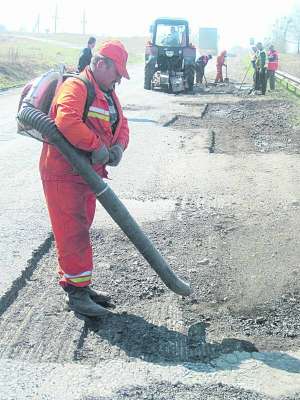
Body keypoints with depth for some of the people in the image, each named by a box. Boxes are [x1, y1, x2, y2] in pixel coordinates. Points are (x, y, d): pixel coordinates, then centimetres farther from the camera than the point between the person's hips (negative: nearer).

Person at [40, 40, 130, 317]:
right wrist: (98, 147, -27)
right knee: (73, 232, -6)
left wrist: (118, 147, -7)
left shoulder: (108, 94, 16)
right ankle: (76, 292, 3)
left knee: (80, 229, 16)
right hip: (63, 173, -10)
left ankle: (78, 284, 28)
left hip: (89, 173, 10)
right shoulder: (75, 87, -15)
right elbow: (67, 121, -32)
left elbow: (121, 124, 14)